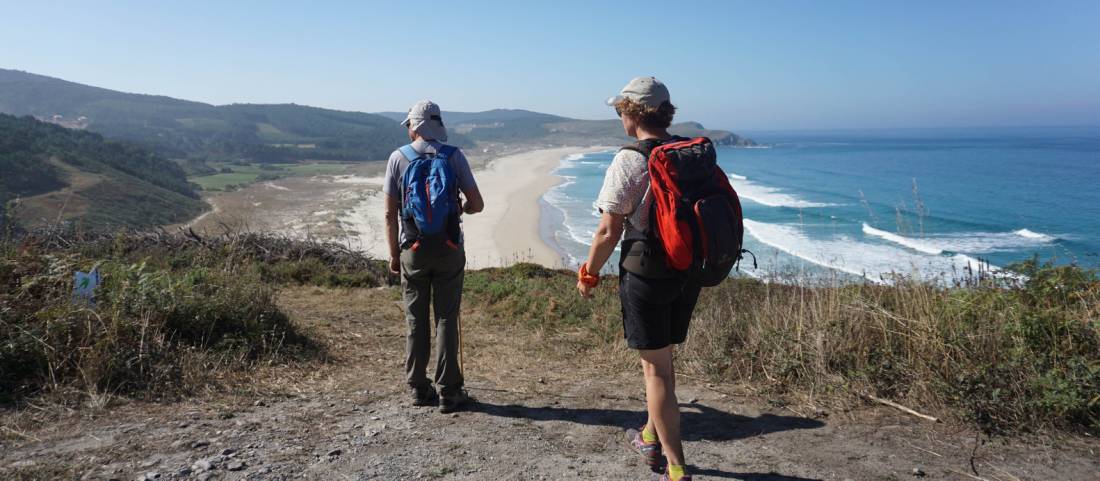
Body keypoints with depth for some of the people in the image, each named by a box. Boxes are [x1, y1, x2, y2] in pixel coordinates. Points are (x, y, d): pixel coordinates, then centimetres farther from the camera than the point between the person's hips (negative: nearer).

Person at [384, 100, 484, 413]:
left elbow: (390, 214, -1)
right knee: (446, 320, 6)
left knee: (416, 322, 11)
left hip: (413, 250, 1)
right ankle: (448, 393, 9)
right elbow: (477, 204, -2)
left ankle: (418, 389, 18)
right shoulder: (454, 156, -2)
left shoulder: (398, 158, -1)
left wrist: (393, 255, 7)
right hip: (448, 249, 0)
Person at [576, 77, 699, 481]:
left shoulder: (629, 161, -15)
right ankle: (651, 439, 39)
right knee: (662, 357, 22)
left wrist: (589, 274, -1)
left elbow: (609, 231, -15)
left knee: (655, 368, 3)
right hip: (689, 274, 7)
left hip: (646, 275, -7)